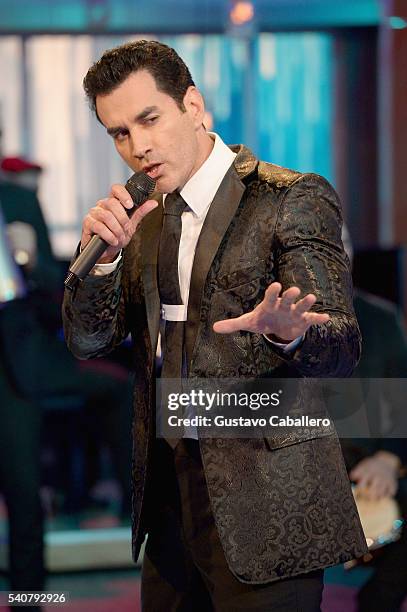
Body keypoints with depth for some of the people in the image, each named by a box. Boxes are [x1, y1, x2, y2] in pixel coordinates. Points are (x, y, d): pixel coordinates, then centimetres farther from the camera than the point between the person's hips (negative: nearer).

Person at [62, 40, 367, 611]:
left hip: (264, 499, -6)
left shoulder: (294, 199, -10)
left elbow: (342, 349, -16)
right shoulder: (145, 217, 10)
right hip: (167, 487, 6)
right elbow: (89, 343, 6)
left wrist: (285, 333, -39)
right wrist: (103, 256, -12)